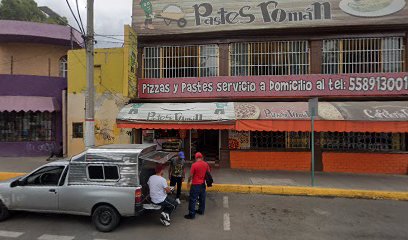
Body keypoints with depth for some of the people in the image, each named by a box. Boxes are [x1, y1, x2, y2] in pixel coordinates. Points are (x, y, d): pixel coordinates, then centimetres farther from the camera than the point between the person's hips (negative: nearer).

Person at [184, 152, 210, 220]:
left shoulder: (194, 165, -18)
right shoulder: (206, 164, -1)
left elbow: (191, 175, -13)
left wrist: (188, 182, 3)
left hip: (195, 184, -6)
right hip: (203, 184, 6)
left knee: (193, 199, 2)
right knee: (202, 198, 18)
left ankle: (191, 214, 6)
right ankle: (201, 211, 31)